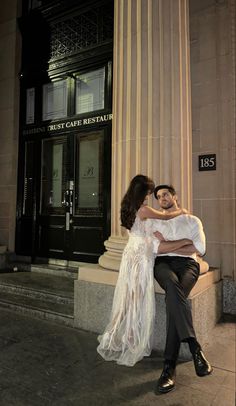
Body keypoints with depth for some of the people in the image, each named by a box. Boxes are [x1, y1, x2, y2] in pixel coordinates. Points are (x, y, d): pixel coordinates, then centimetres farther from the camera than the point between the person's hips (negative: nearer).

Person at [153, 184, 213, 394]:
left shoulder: (192, 220, 17)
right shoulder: (155, 222, 21)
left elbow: (199, 249, 1)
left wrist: (167, 244, 1)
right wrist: (181, 243, -4)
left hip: (187, 264, 0)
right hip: (163, 264, 1)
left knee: (174, 296, -33)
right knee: (173, 287, -37)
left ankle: (169, 365, -32)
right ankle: (195, 348, -38)